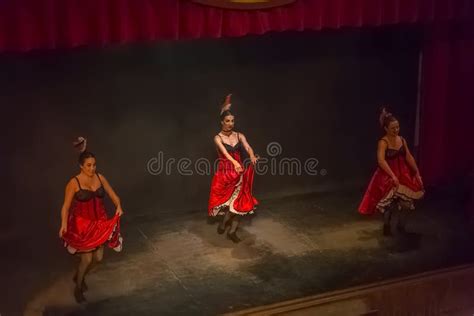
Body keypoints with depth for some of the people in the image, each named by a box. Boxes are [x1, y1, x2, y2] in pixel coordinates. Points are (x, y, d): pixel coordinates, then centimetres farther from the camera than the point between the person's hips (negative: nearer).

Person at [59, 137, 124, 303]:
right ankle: (78, 288, 23)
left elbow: (113, 195, 2)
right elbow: (66, 206, -17)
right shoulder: (74, 183, -16)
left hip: (99, 222, 5)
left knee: (98, 257, 10)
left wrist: (119, 206, -20)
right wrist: (64, 224, -32)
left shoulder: (100, 178, -3)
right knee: (87, 258, -3)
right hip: (82, 224, -5)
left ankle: (79, 276, 41)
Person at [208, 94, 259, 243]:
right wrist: (234, 162, -47)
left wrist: (252, 156, -38)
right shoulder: (218, 138, -8)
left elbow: (248, 147, -14)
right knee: (233, 200, -9)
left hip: (239, 172, 4)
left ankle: (232, 231, 11)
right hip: (225, 173, -4)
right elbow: (225, 152, -27)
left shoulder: (239, 136, 4)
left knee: (241, 201, 1)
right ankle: (224, 224, 15)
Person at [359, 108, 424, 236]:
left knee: (407, 201, 1)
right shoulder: (383, 142, -16)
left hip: (403, 174, 5)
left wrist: (417, 173, 4)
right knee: (390, 203, -5)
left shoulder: (402, 140, 4)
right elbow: (381, 160, -28)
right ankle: (387, 226, 15)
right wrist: (393, 176, -34)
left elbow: (409, 157, 8)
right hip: (388, 175, -5)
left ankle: (401, 225, 21)